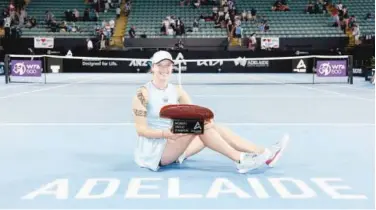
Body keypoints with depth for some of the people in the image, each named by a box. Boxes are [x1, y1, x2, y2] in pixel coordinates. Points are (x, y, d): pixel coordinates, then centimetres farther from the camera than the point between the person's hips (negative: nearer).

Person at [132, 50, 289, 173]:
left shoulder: (176, 91, 7)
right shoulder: (143, 93, -11)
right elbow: (141, 129, -16)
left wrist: (206, 121, -24)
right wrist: (165, 134, -31)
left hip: (173, 147, 6)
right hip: (153, 150, -6)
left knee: (211, 126, -13)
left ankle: (265, 154, -17)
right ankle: (240, 160, -26)